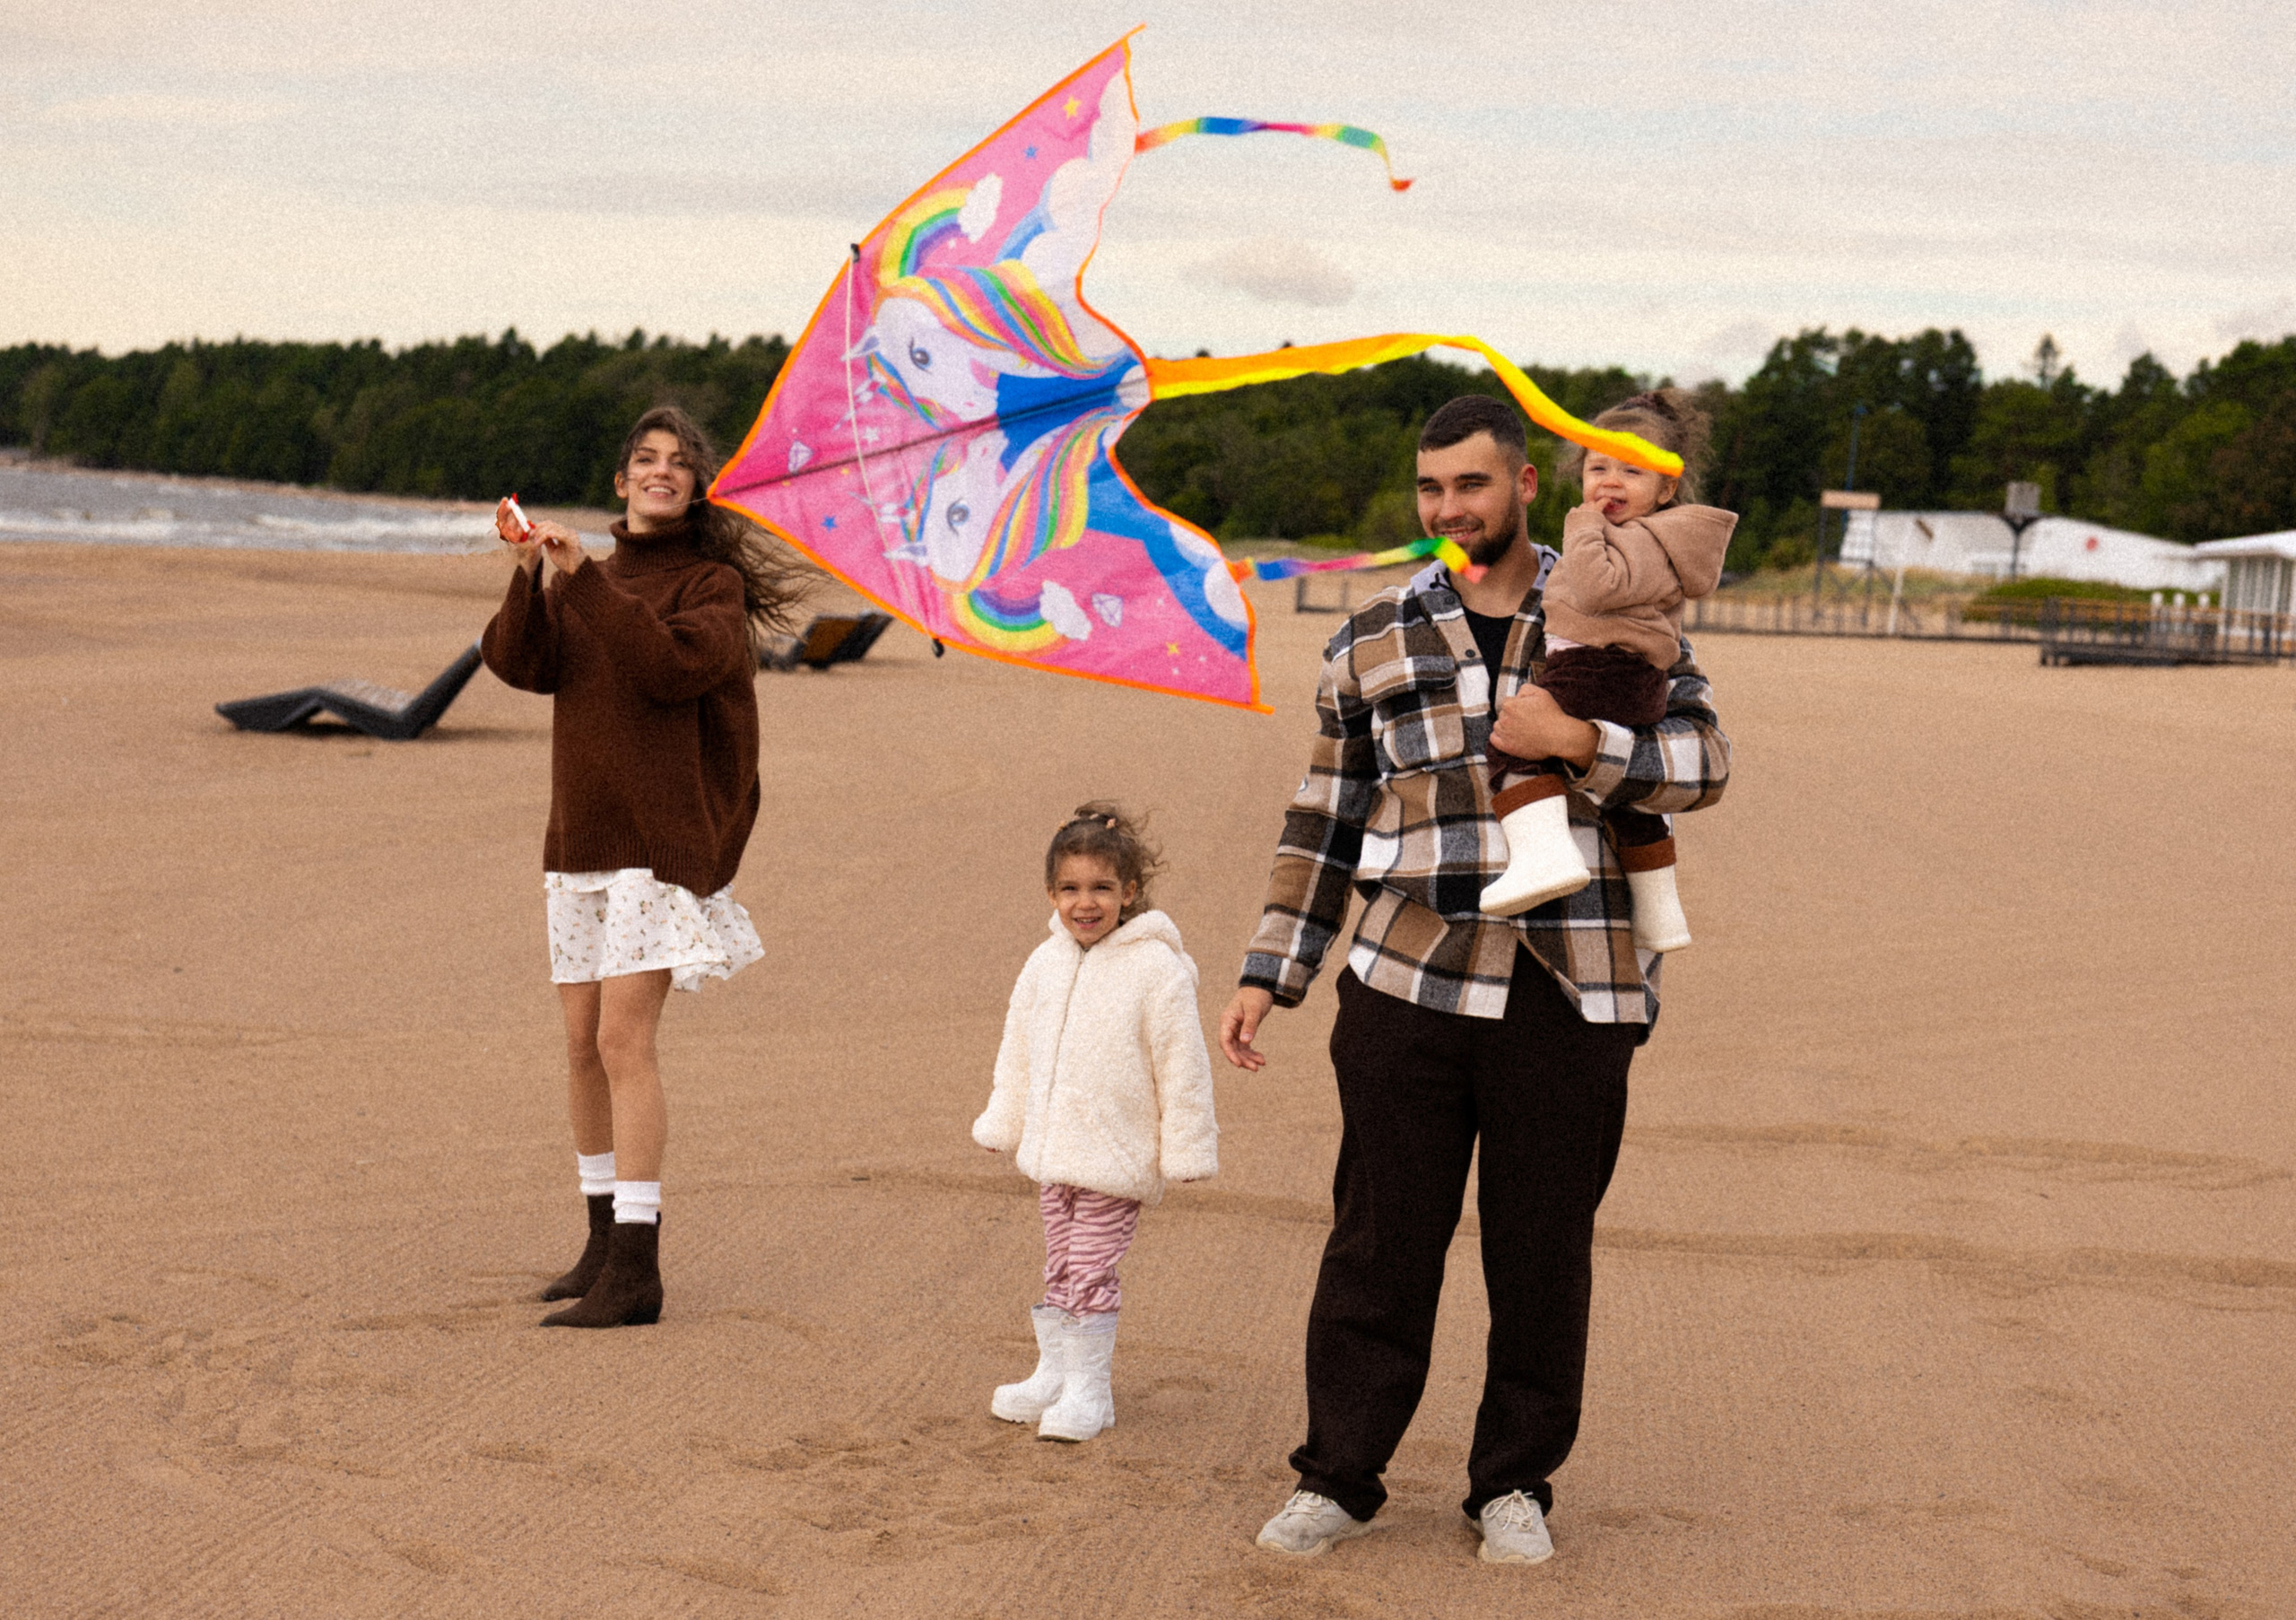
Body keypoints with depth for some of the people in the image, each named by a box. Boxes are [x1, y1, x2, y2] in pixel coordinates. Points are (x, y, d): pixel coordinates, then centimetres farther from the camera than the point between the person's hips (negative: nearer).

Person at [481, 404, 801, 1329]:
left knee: (623, 1038, -14)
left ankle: (636, 1271, -14)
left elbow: (672, 664, -20)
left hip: (661, 837, -6)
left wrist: (583, 579, -22)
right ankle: (605, 1242, 21)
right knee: (581, 1044, 9)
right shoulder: (587, 583, 15)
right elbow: (520, 664, -1)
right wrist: (531, 577, -17)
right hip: (579, 837, 6)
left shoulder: (712, 583, -1)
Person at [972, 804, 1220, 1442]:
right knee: (1059, 1268, 16)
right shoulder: (1045, 965, 5)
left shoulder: (1154, 970, -14)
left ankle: (1088, 1390, 10)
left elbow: (1182, 1066, -11)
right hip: (1052, 1151, 6)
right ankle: (1054, 1373, 28)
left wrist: (1187, 1150, -9)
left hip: (1117, 1157, -6)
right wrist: (1002, 1123, 21)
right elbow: (1018, 1053, 17)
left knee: (1091, 1271, -2)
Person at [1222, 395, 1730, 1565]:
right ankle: (1339, 1476, 18)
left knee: (1542, 1249, 6)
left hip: (1567, 996, -1)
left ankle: (1514, 1483, 22)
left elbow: (1704, 760, 1)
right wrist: (1268, 974, 11)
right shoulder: (1370, 644, 11)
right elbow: (1323, 824, 15)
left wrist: (1580, 744, -14)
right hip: (1406, 985, 1)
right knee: (1379, 1243, 4)